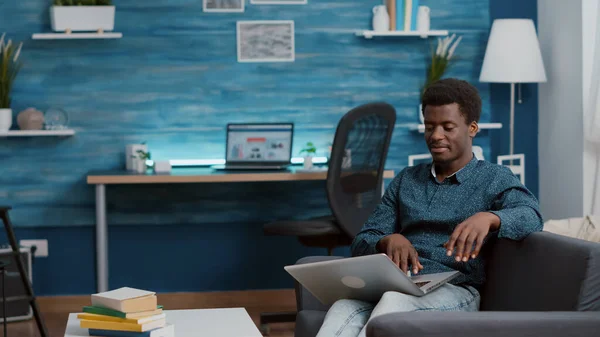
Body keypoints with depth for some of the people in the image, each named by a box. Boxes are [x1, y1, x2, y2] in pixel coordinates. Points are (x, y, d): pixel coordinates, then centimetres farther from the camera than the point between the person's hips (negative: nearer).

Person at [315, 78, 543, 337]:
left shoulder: (495, 179, 12)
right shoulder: (406, 180, 24)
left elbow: (531, 217, -9)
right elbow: (362, 243, 17)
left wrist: (488, 218, -32)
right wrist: (389, 240, -8)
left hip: (454, 290, -3)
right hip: (395, 286, 3)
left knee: (394, 301, -39)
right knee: (342, 309, -33)